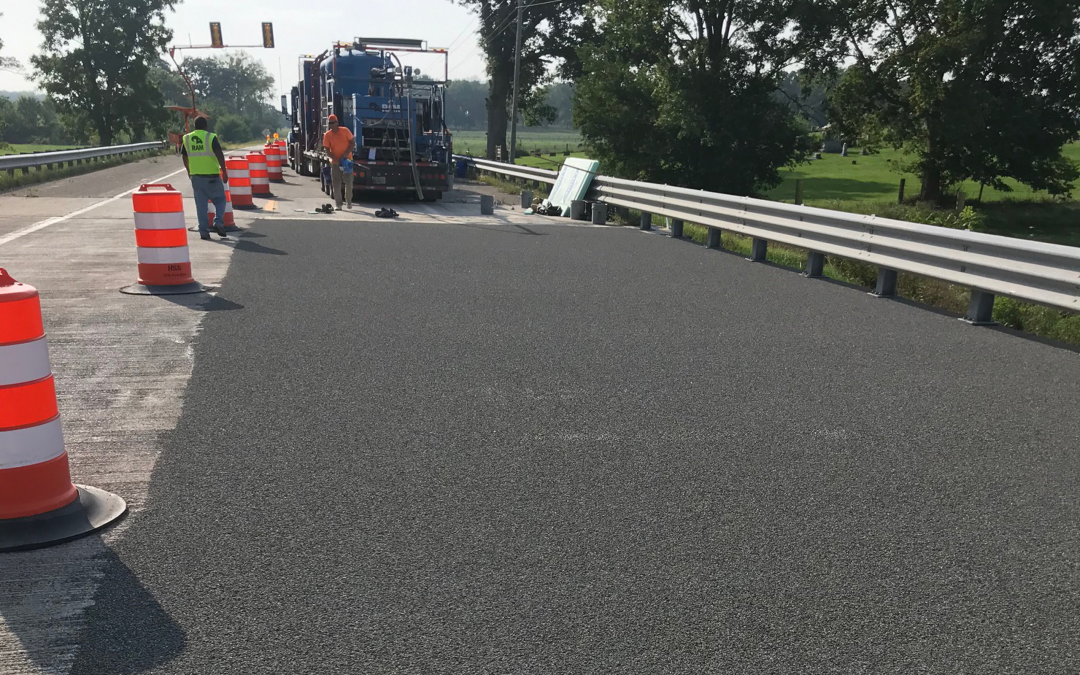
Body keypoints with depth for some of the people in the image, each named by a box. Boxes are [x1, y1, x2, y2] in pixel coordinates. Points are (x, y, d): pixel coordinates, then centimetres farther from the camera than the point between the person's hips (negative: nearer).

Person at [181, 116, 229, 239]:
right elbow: (219, 154, -16)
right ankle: (218, 223, -8)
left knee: (201, 204, 9)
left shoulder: (187, 139, 7)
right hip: (211, 176, -3)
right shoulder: (211, 137, -6)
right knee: (220, 200, 12)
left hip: (195, 176, 4)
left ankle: (203, 231, 7)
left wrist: (189, 171, 30)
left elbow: (185, 158, 15)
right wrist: (224, 171, -16)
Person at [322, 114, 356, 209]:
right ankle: (338, 204, 5)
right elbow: (327, 150, -4)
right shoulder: (327, 135, -2)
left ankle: (349, 201, 17)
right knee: (336, 184, 0)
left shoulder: (345, 131, -3)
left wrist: (346, 153, -13)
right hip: (335, 162, 1)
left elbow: (353, 143, -1)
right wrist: (335, 159, -18)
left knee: (348, 182, 0)